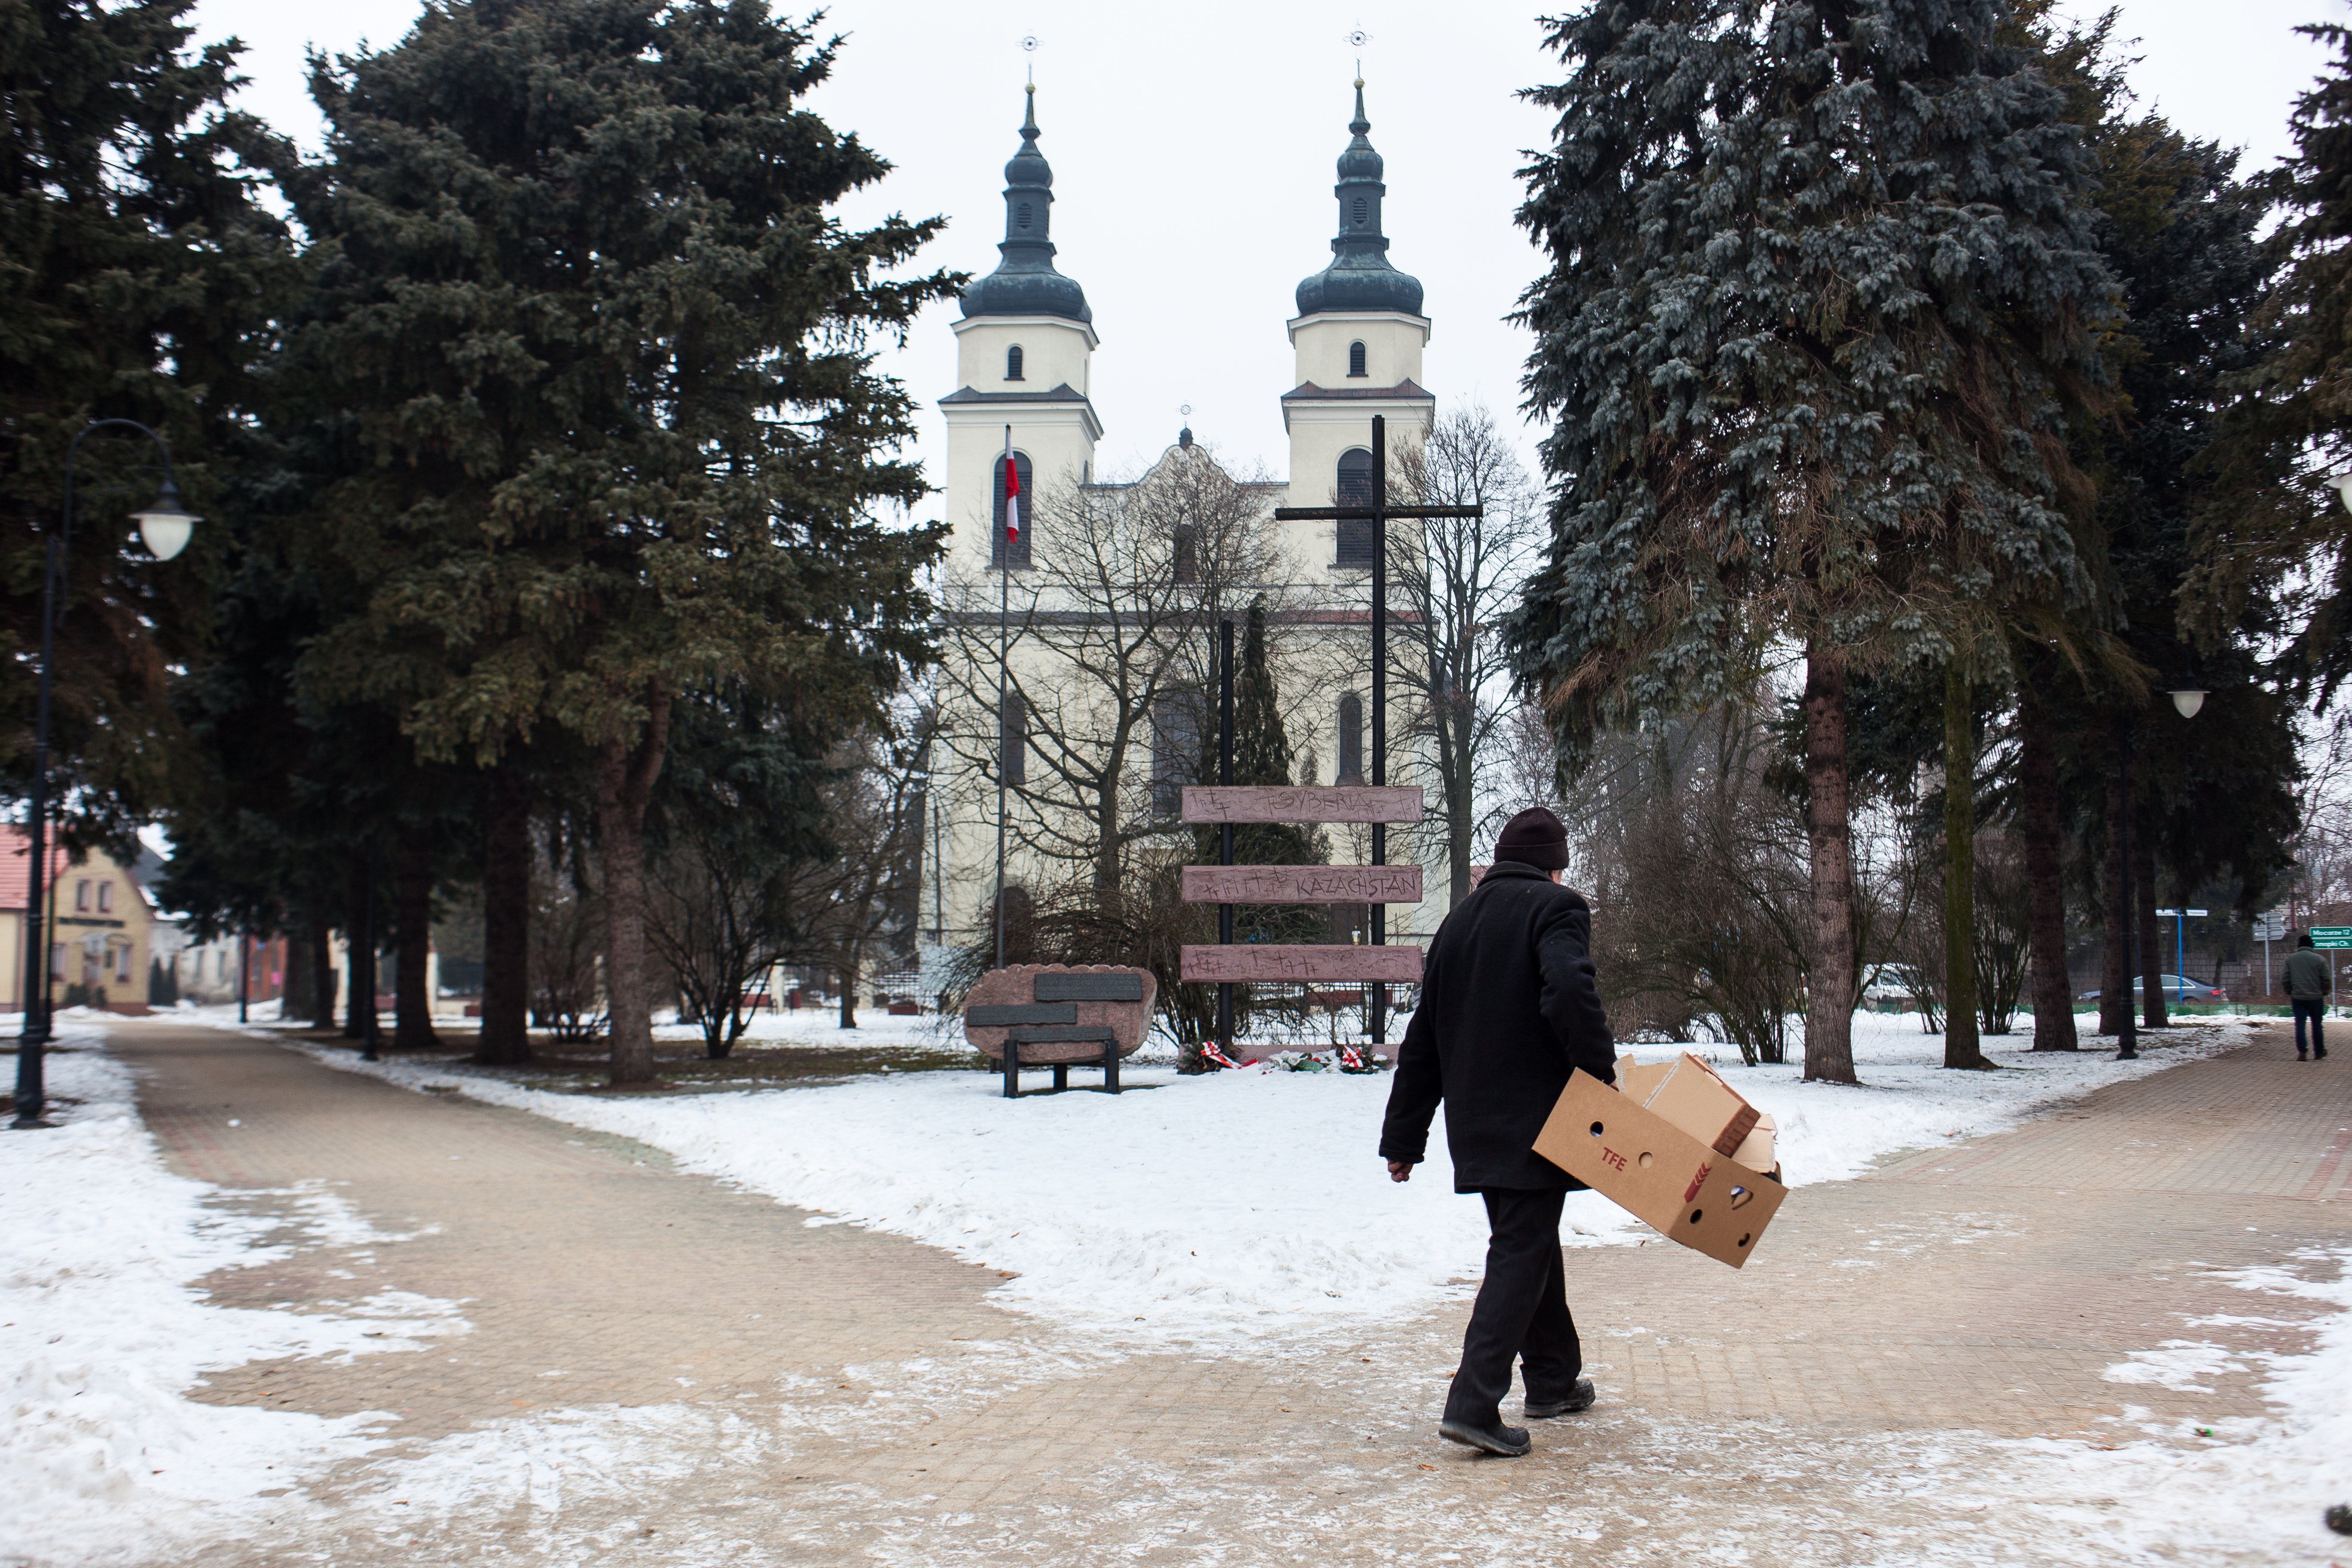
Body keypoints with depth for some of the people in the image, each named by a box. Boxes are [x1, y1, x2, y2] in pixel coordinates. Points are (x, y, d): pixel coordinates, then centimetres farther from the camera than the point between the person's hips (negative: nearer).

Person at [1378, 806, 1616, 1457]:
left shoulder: (1459, 920, 15)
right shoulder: (1557, 908, -5)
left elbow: (1422, 1042, 16)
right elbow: (1569, 994, -27)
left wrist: (1403, 1139, 20)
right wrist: (1603, 1068, -12)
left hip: (1474, 1125, 7)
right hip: (1534, 1121, -7)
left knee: (1527, 1243, 21)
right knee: (1522, 1255, -5)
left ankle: (1553, 1380, 34)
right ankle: (1473, 1403, -12)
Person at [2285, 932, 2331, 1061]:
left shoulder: (2290, 959, 3)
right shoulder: (2319, 959, -3)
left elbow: (2286, 979, 4)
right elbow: (2326, 979, -4)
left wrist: (2289, 993, 17)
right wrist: (2324, 993, 12)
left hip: (2297, 998, 1)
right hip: (2316, 998, -1)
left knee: (2300, 1025, 1)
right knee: (2317, 1025, 10)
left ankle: (2301, 1053, -9)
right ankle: (2319, 1053, 20)